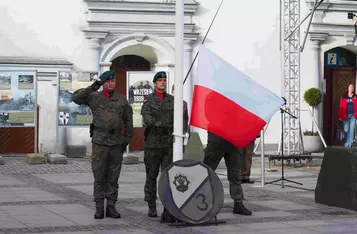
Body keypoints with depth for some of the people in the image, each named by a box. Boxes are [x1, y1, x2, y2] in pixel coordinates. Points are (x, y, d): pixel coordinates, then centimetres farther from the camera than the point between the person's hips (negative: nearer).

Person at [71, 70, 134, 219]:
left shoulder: (121, 99, 6)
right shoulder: (94, 97, 0)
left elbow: (128, 120, 9)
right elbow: (76, 98, -15)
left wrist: (127, 140, 4)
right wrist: (92, 87, -24)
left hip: (116, 141, 2)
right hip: (100, 141, -2)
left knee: (113, 177, 5)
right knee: (99, 176, 0)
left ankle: (111, 208, 11)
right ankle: (99, 209, 6)